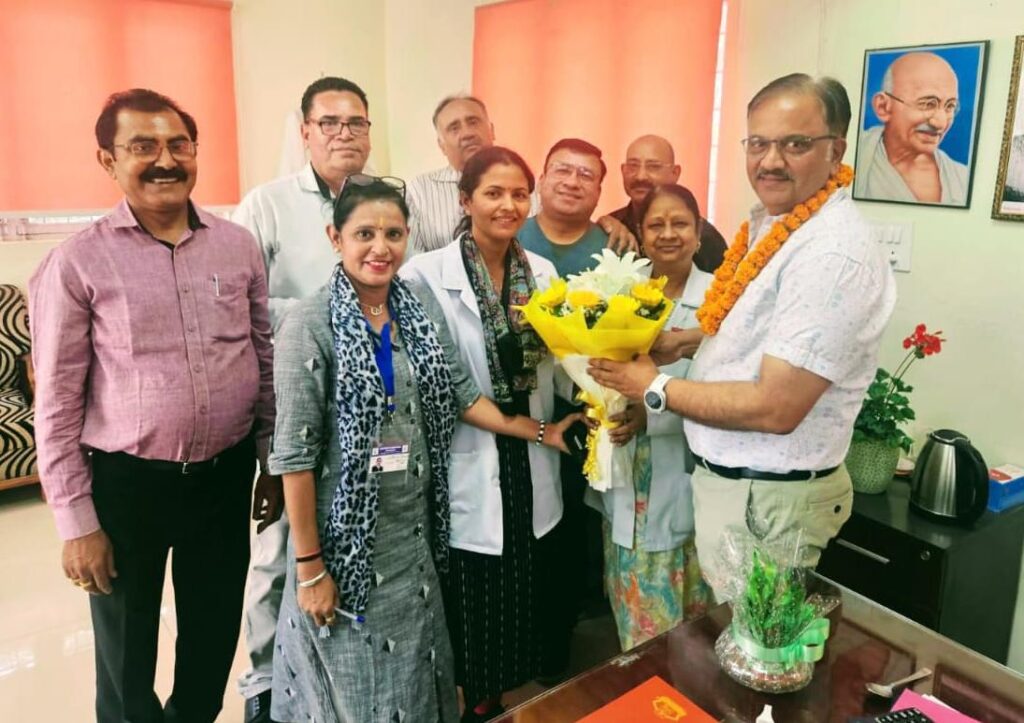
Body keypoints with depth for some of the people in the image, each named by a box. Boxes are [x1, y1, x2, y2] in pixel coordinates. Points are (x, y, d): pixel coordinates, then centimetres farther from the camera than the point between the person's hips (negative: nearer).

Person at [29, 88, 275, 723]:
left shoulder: (239, 245, 1)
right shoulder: (77, 262, -9)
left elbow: (267, 358, 7)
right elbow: (57, 401, -8)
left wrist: (274, 460, 9)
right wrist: (76, 521, -8)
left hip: (226, 474, 3)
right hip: (126, 482, -3)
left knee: (215, 639, 21)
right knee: (127, 659, 17)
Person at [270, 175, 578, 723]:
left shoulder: (418, 314, 2)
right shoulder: (310, 324, -15)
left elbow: (464, 398, 7)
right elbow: (295, 452, -15)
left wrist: (543, 433, 2)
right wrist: (309, 566, -14)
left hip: (413, 531, 5)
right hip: (343, 535, -5)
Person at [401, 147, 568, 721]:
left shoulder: (542, 272, 5)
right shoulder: (427, 274, -11)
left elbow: (551, 366, 10)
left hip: (529, 464, 5)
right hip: (468, 468, -5)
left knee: (526, 595, 16)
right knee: (472, 598, 8)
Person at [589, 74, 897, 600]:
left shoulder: (833, 254, -24)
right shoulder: (769, 224, 5)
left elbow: (776, 408, -27)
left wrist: (655, 389, -17)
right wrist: (683, 341, 3)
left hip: (766, 501, -9)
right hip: (724, 476, 9)